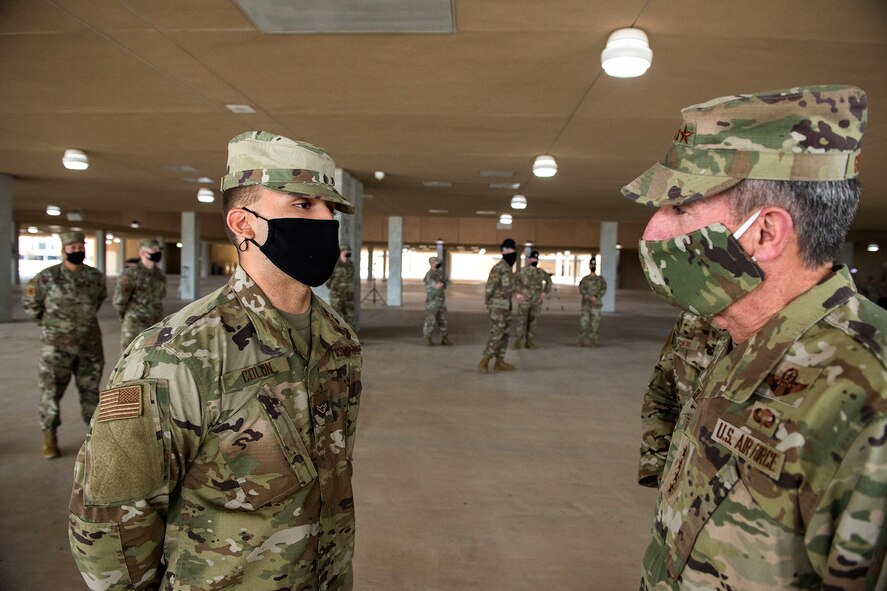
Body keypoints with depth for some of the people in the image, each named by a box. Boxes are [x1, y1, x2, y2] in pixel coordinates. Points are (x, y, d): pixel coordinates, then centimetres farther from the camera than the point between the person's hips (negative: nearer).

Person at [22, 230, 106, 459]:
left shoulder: (96, 277, 2)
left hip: (90, 344, 3)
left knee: (90, 389, 11)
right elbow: (29, 302, 5)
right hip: (57, 345, -2)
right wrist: (47, 322, 9)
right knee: (51, 390, 2)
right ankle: (49, 439, 15)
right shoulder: (47, 277, -8)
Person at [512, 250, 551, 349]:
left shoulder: (541, 272, 7)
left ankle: (529, 340, 15)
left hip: (537, 302, 3)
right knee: (522, 320, -4)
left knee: (533, 321, 7)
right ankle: (519, 340, 5)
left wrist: (545, 292, 10)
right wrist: (517, 293, -10)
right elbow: (514, 280, -5)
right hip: (524, 300, -3)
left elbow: (548, 281, 21)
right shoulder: (522, 271, -4)